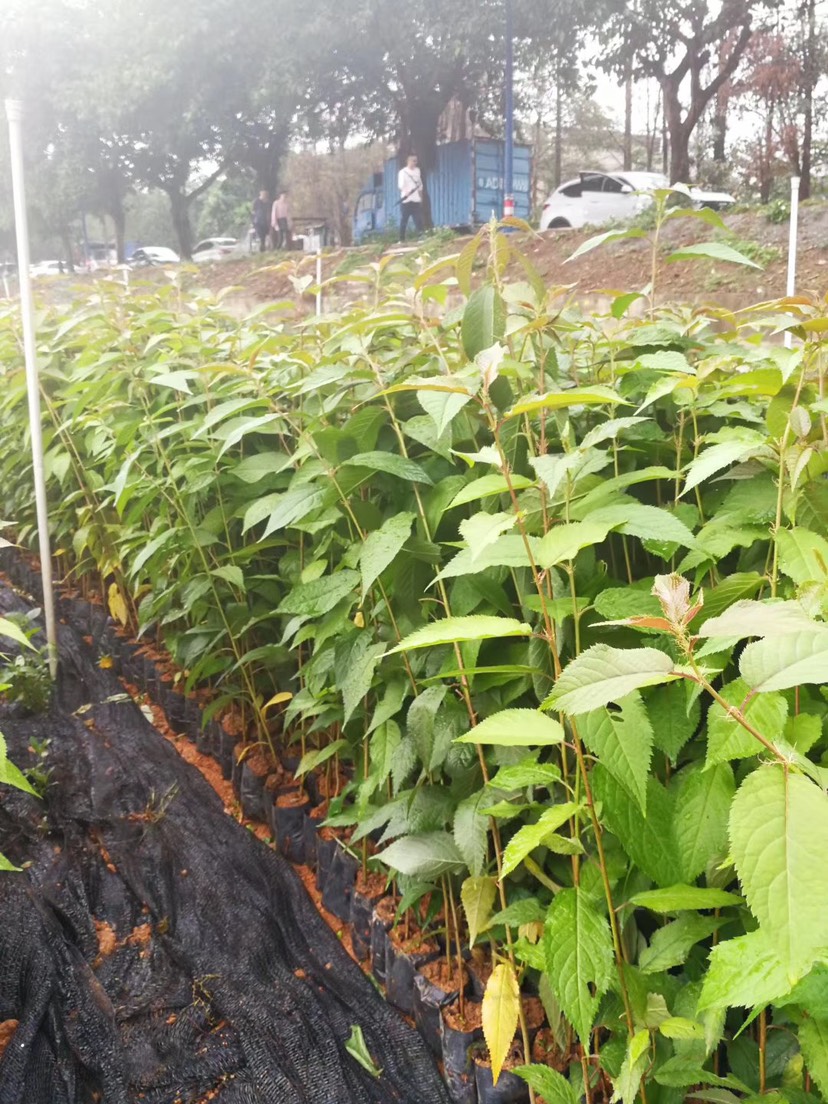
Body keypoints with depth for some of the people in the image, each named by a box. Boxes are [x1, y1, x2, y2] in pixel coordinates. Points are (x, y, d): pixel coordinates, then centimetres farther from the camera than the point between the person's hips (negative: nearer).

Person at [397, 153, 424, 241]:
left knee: (419, 221, -3)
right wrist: (406, 191, -38)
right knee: (403, 221, 1)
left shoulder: (417, 170, 13)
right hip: (406, 201, -4)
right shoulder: (403, 172, -5)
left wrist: (421, 198, 19)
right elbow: (400, 185, -18)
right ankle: (402, 240, 7)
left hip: (416, 201, 4)